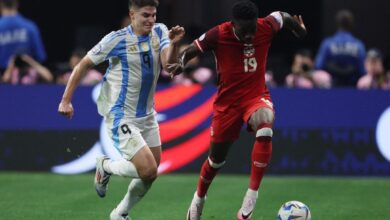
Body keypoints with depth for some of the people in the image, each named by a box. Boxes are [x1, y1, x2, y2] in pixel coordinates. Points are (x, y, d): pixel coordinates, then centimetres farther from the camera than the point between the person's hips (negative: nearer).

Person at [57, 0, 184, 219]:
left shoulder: (159, 32, -1)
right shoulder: (117, 39, -14)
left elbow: (169, 64, -15)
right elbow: (83, 65, -6)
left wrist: (173, 44, -35)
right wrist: (66, 100, -9)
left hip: (147, 114, 6)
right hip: (121, 116, -6)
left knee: (151, 173, 10)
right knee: (148, 171, -15)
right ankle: (106, 166, 13)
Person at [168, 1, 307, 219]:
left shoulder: (267, 27, -13)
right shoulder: (218, 35, -18)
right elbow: (190, 51, -8)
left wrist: (300, 29, 25)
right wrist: (181, 62, -29)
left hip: (256, 96, 0)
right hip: (228, 101, 0)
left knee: (265, 130, -34)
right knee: (217, 158, 11)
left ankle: (251, 199, -30)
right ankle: (199, 199, 44)